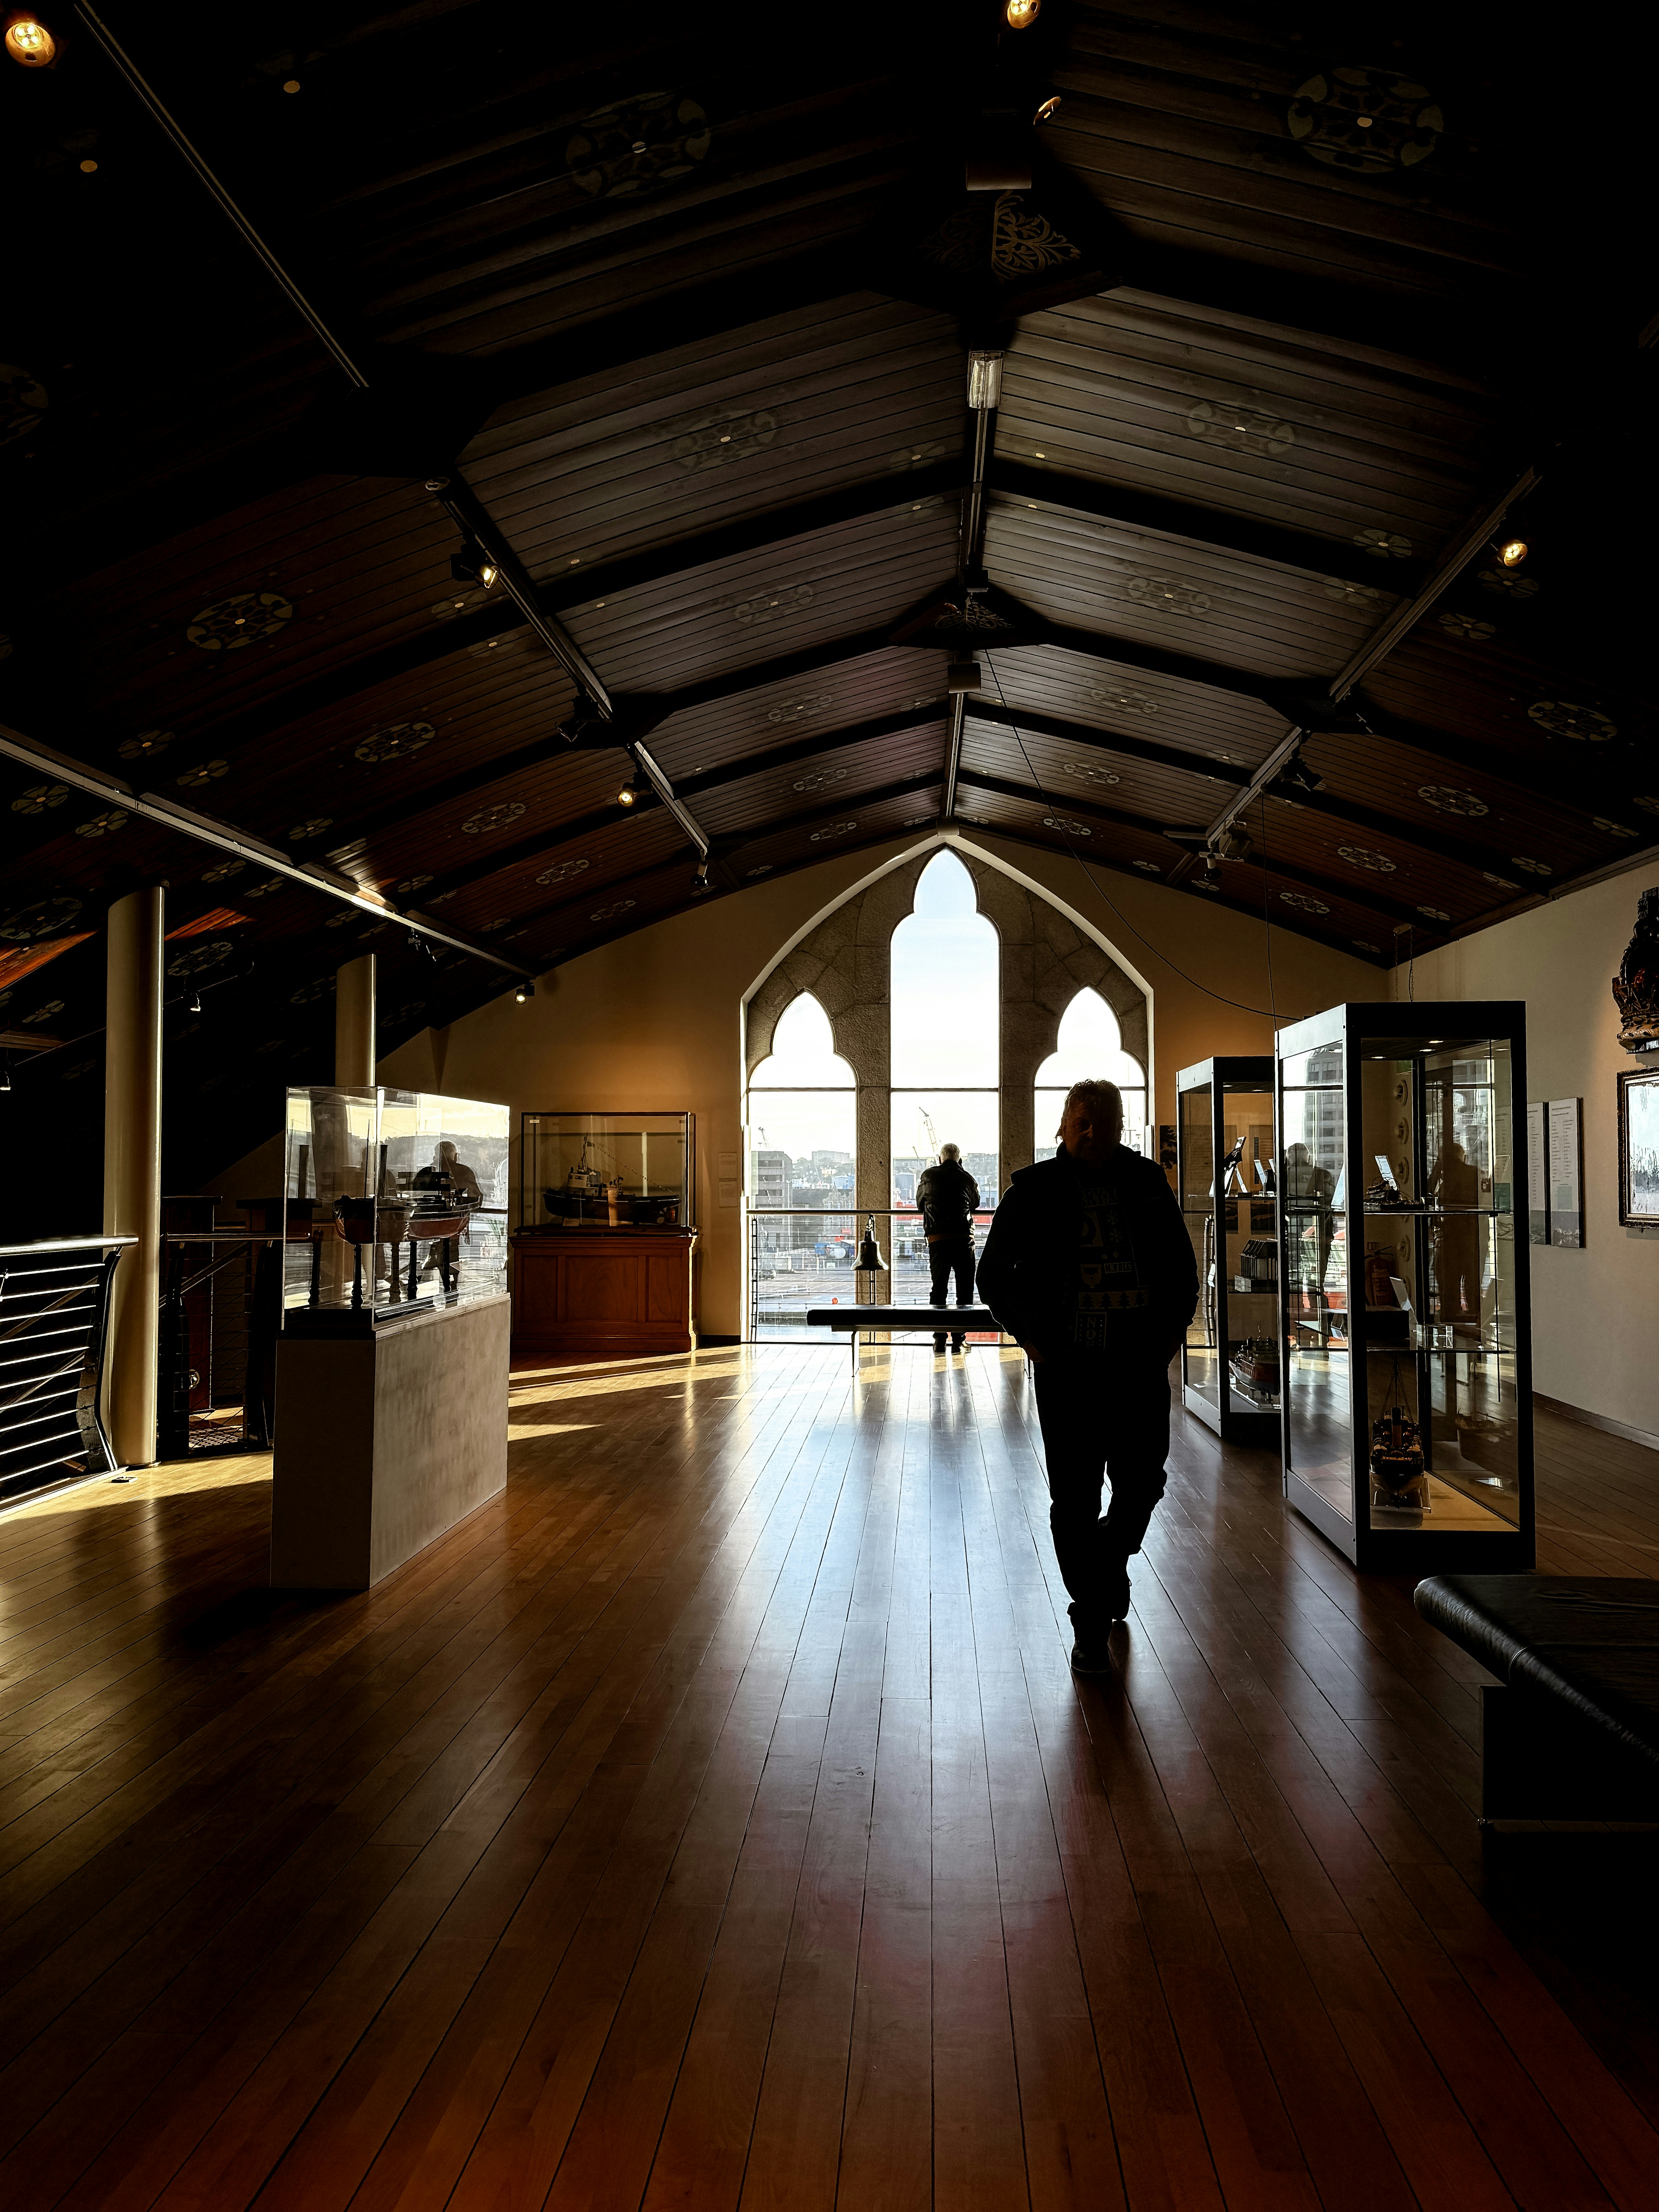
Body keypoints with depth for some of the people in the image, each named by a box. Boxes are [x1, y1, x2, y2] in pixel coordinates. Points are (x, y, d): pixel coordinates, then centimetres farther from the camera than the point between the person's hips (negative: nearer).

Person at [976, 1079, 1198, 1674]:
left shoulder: (1147, 1184, 7)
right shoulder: (1035, 1189, 0)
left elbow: (1183, 1267, 19)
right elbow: (992, 1272, 7)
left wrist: (1172, 1328, 8)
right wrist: (1027, 1336, 0)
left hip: (1140, 1364, 2)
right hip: (1066, 1367, -2)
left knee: (1142, 1483, 7)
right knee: (1075, 1497, 2)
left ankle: (1112, 1558, 39)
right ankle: (1091, 1621, 15)